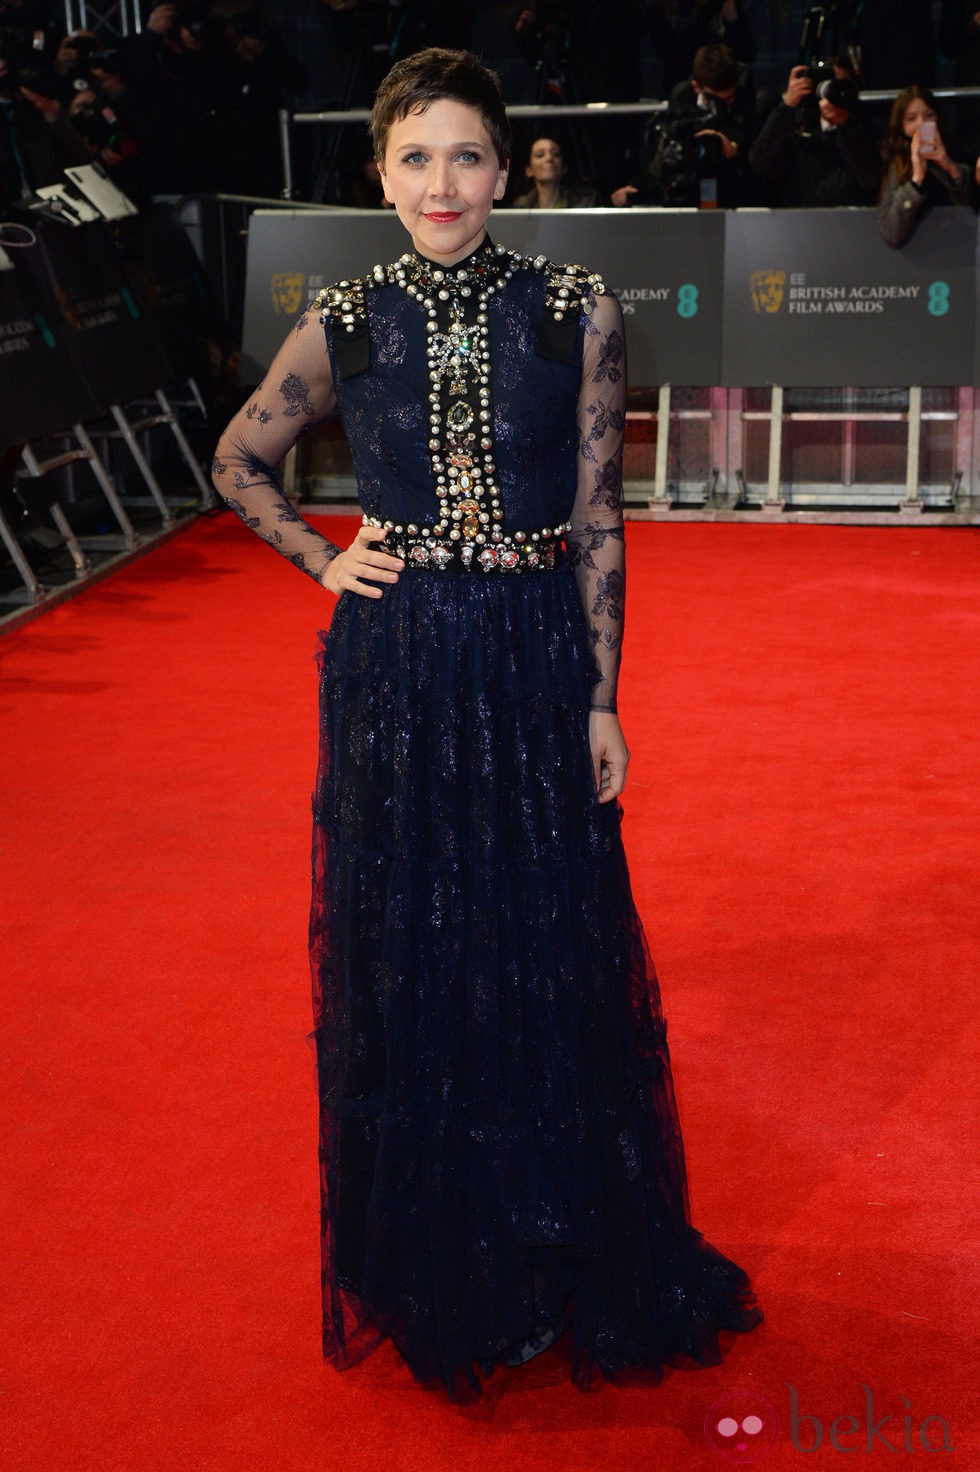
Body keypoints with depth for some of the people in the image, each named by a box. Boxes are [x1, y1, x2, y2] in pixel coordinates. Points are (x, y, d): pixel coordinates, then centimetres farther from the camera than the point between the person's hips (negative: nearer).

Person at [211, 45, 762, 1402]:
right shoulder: (345, 326, 0)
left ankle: (565, 1257, 30)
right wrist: (325, 562, 3)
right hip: (395, 673, 1)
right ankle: (437, 1265, 30)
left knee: (556, 959, 8)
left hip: (538, 667, 0)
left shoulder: (577, 313, -2)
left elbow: (598, 522, -1)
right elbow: (240, 462, 16)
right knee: (409, 963, 9)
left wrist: (601, 702, -3)